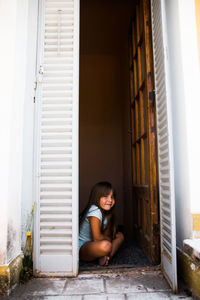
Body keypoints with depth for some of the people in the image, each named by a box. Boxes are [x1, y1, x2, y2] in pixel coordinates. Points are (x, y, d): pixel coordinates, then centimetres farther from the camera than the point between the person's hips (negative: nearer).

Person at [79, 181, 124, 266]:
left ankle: (105, 257, -10)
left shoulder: (107, 212, 3)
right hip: (81, 248, -10)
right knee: (105, 245, -37)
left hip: (92, 244, 10)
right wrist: (109, 239, -6)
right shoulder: (95, 211, -24)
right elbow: (97, 238, -24)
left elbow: (106, 234, 8)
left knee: (119, 235, 11)